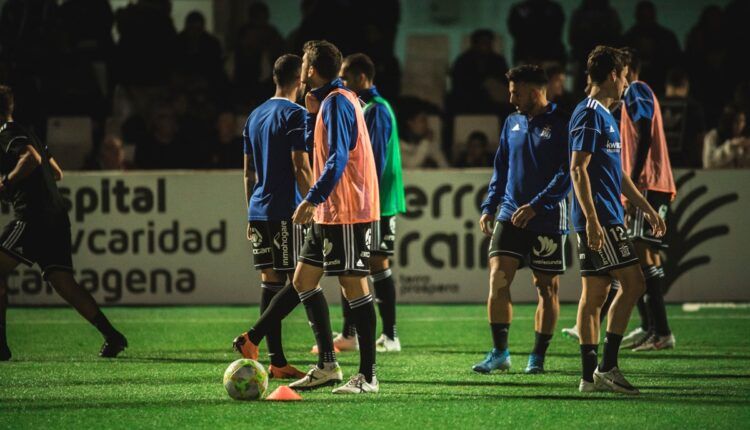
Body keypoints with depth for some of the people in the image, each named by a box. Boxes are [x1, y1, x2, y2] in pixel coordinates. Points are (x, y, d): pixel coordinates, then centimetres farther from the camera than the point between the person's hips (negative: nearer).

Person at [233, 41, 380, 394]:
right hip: (329, 213, 10)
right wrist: (312, 113, 13)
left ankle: (368, 376, -5)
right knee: (303, 280, 11)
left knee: (353, 285, -8)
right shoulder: (327, 102, 16)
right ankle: (327, 366, 14)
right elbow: (313, 147, 25)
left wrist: (312, 200, -25)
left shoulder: (336, 103, -14)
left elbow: (338, 159, -23)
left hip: (347, 212, -10)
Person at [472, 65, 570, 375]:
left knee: (546, 288, 4)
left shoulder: (560, 125, -7)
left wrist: (535, 206, -20)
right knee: (497, 279, -8)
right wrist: (488, 207, 10)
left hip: (546, 220, -5)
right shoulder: (512, 123, 12)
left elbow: (567, 175, -14)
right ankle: (499, 353, -2)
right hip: (510, 216, 5)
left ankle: (538, 357, 12)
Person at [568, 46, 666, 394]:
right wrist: (592, 218, -24)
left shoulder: (604, 115, 20)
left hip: (603, 220, 10)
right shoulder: (590, 115, -11)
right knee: (633, 282, -11)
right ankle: (606, 366, -11)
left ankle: (590, 375, 8)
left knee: (595, 293, 8)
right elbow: (578, 168, -18)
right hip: (600, 219, -10)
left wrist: (646, 208, 28)